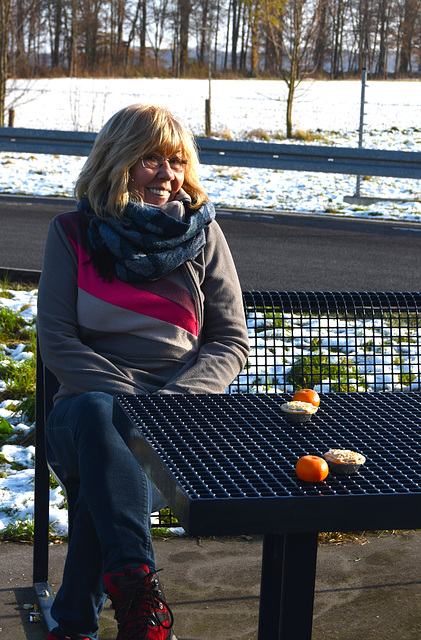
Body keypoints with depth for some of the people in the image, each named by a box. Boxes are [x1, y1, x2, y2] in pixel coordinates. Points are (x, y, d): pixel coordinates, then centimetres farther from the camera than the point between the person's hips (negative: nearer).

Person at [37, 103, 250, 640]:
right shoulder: (73, 232, 8)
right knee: (95, 415, -39)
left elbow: (231, 340, 8)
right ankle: (137, 587, -52)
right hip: (90, 397, 0)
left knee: (109, 469, -35)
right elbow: (56, 339, 1)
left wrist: (175, 397, -11)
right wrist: (129, 398, -13)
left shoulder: (202, 235, 11)